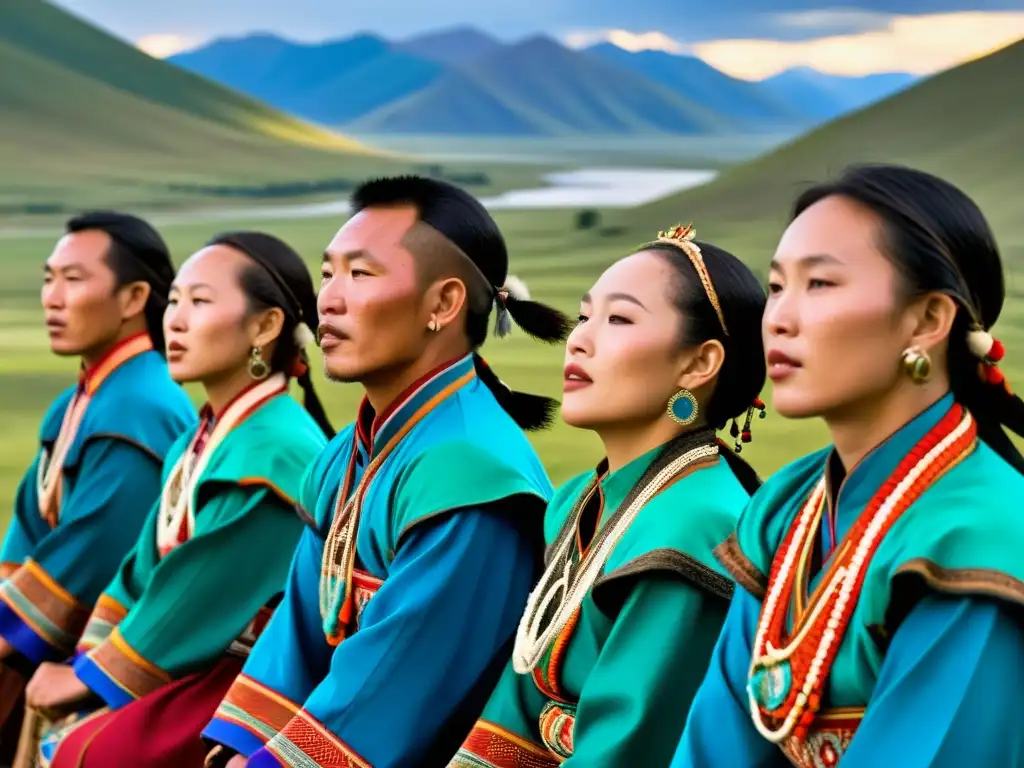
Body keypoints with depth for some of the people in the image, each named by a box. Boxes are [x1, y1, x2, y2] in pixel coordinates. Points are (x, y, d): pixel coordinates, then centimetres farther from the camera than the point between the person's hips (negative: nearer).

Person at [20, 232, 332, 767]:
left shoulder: (276, 451, -18)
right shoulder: (199, 443, 9)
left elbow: (206, 599, -18)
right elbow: (143, 574, 13)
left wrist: (89, 676, -10)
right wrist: (82, 662, 3)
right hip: (198, 667, 8)